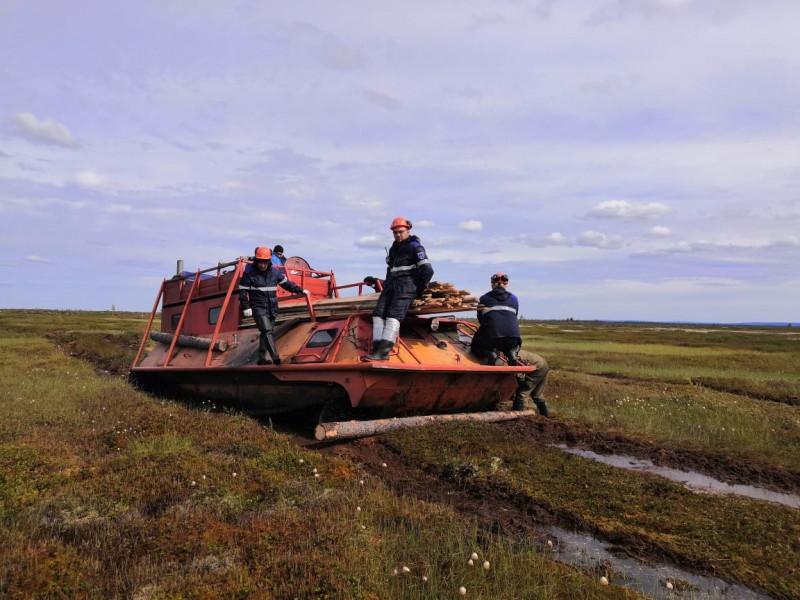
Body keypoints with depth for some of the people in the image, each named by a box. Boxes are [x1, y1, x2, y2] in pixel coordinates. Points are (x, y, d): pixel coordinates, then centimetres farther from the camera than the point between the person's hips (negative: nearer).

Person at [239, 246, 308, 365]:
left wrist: (301, 290, 18)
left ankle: (262, 358, 20)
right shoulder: (249, 274, -6)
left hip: (272, 308, 6)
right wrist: (246, 308, -11)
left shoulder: (275, 272, 7)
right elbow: (242, 291, -5)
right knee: (267, 331, -16)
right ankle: (275, 358, -24)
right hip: (258, 308, -5)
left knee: (267, 333, 10)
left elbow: (287, 283, 18)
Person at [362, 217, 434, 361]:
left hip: (407, 285, -7)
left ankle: (383, 351, -39)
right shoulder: (393, 249, 26)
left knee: (393, 315, -26)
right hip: (392, 286, 8)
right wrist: (376, 281, 23)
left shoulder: (415, 248, 2)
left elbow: (428, 270, -6)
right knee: (378, 314, -15)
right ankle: (377, 349, -26)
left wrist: (420, 291, -7)